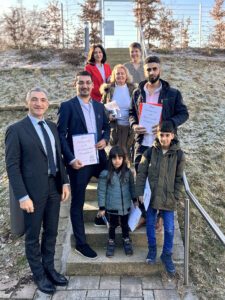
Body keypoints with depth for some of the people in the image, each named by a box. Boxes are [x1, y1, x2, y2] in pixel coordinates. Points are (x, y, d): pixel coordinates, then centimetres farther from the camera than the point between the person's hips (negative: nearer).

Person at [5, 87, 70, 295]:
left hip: (54, 187, 6)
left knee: (51, 232, 17)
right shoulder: (16, 129, -9)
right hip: (33, 190, -5)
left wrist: (65, 182, 5)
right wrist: (22, 196, -17)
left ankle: (49, 268, 36)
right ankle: (39, 275, 28)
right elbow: (12, 165, -12)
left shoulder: (52, 127, 10)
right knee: (33, 236, 11)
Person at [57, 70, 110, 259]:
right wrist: (70, 159, -19)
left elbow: (107, 126, 20)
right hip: (79, 160, -5)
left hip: (99, 157, 5)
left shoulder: (99, 106, 11)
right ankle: (81, 243, 16)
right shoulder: (67, 106, -6)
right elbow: (61, 135, -10)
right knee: (78, 202, 4)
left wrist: (105, 139, -3)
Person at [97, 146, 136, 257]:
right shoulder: (105, 174, -15)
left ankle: (126, 241, 40)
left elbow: (132, 187, 7)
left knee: (125, 225, 18)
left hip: (125, 206, 2)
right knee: (112, 226, 14)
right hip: (112, 207, -2)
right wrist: (101, 207, -8)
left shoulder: (128, 172, -7)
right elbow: (101, 191, -9)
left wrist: (134, 199, 14)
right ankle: (111, 243, 36)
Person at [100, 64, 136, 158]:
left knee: (126, 151, 2)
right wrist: (108, 116, -9)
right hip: (114, 126, 0)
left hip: (129, 126, 0)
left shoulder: (132, 89, 5)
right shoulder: (109, 89, 4)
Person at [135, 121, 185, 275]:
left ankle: (167, 255, 24)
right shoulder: (150, 151, -5)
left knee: (169, 229, 4)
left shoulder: (179, 154, -6)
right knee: (150, 224, 13)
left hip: (168, 198, -1)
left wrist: (176, 197, -1)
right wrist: (140, 193, -5)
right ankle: (152, 249, 34)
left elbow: (179, 178, 1)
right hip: (150, 196, 1)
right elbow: (141, 173, -1)